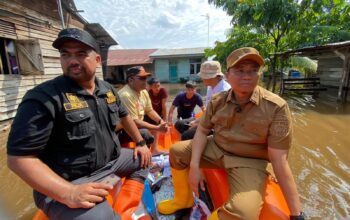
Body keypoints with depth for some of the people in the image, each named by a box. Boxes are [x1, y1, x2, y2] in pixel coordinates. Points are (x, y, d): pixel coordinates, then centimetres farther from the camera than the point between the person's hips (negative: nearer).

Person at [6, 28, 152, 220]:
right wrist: (68, 193, -29)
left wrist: (141, 143, 15)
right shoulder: (43, 98, -17)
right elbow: (18, 157, -18)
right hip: (67, 183, -7)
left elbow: (123, 115, 17)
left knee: (143, 159, 15)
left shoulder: (108, 90, 3)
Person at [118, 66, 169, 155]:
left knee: (156, 123, 12)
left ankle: (154, 149, 20)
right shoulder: (126, 95, -28)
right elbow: (133, 122, -29)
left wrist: (160, 121, -9)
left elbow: (149, 110, 9)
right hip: (121, 130, -9)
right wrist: (157, 128, -26)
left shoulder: (143, 91, 0)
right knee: (146, 134, -31)